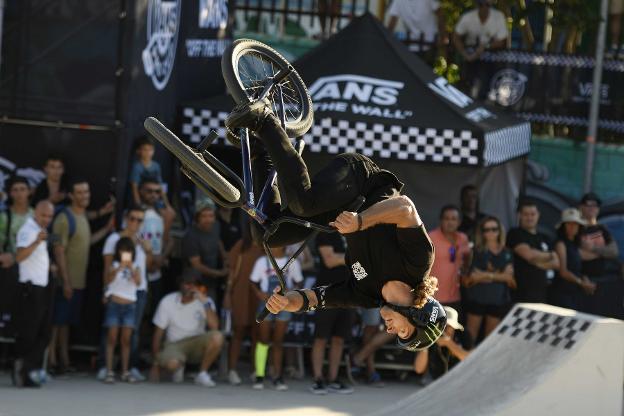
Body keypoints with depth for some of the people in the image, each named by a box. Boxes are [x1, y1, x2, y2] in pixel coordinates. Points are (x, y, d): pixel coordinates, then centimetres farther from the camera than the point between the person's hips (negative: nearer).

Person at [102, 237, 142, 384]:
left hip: (129, 305, 2)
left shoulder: (135, 267, 9)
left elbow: (138, 282, -9)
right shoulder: (114, 266, 2)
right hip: (114, 304, -2)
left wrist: (131, 269, -23)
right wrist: (119, 268, -27)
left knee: (126, 339, 3)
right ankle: (109, 371, -5)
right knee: (112, 338, -4)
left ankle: (125, 372, 6)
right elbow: (107, 280, -14)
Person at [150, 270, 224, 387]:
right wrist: (155, 364, -3)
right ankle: (179, 366, 4)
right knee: (171, 363, -37)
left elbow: (214, 326, -23)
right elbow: (158, 334, -2)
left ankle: (202, 374, -11)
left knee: (217, 337, -31)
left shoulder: (204, 301, -6)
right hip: (175, 344, -1)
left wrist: (205, 302, -27)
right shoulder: (168, 302, -8)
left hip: (197, 346, 1)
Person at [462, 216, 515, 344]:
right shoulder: (477, 252, -1)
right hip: (477, 298, -3)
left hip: (499, 299, 3)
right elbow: (472, 276, -8)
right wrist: (499, 276, -10)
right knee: (471, 336, -3)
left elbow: (509, 276, -5)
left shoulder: (506, 254, 7)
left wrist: (485, 275, -11)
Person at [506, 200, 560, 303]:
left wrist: (539, 263, -7)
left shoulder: (543, 238, 19)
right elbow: (528, 254, -14)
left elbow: (556, 263, 12)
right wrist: (550, 255, 3)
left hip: (542, 291, 6)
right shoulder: (515, 234, 0)